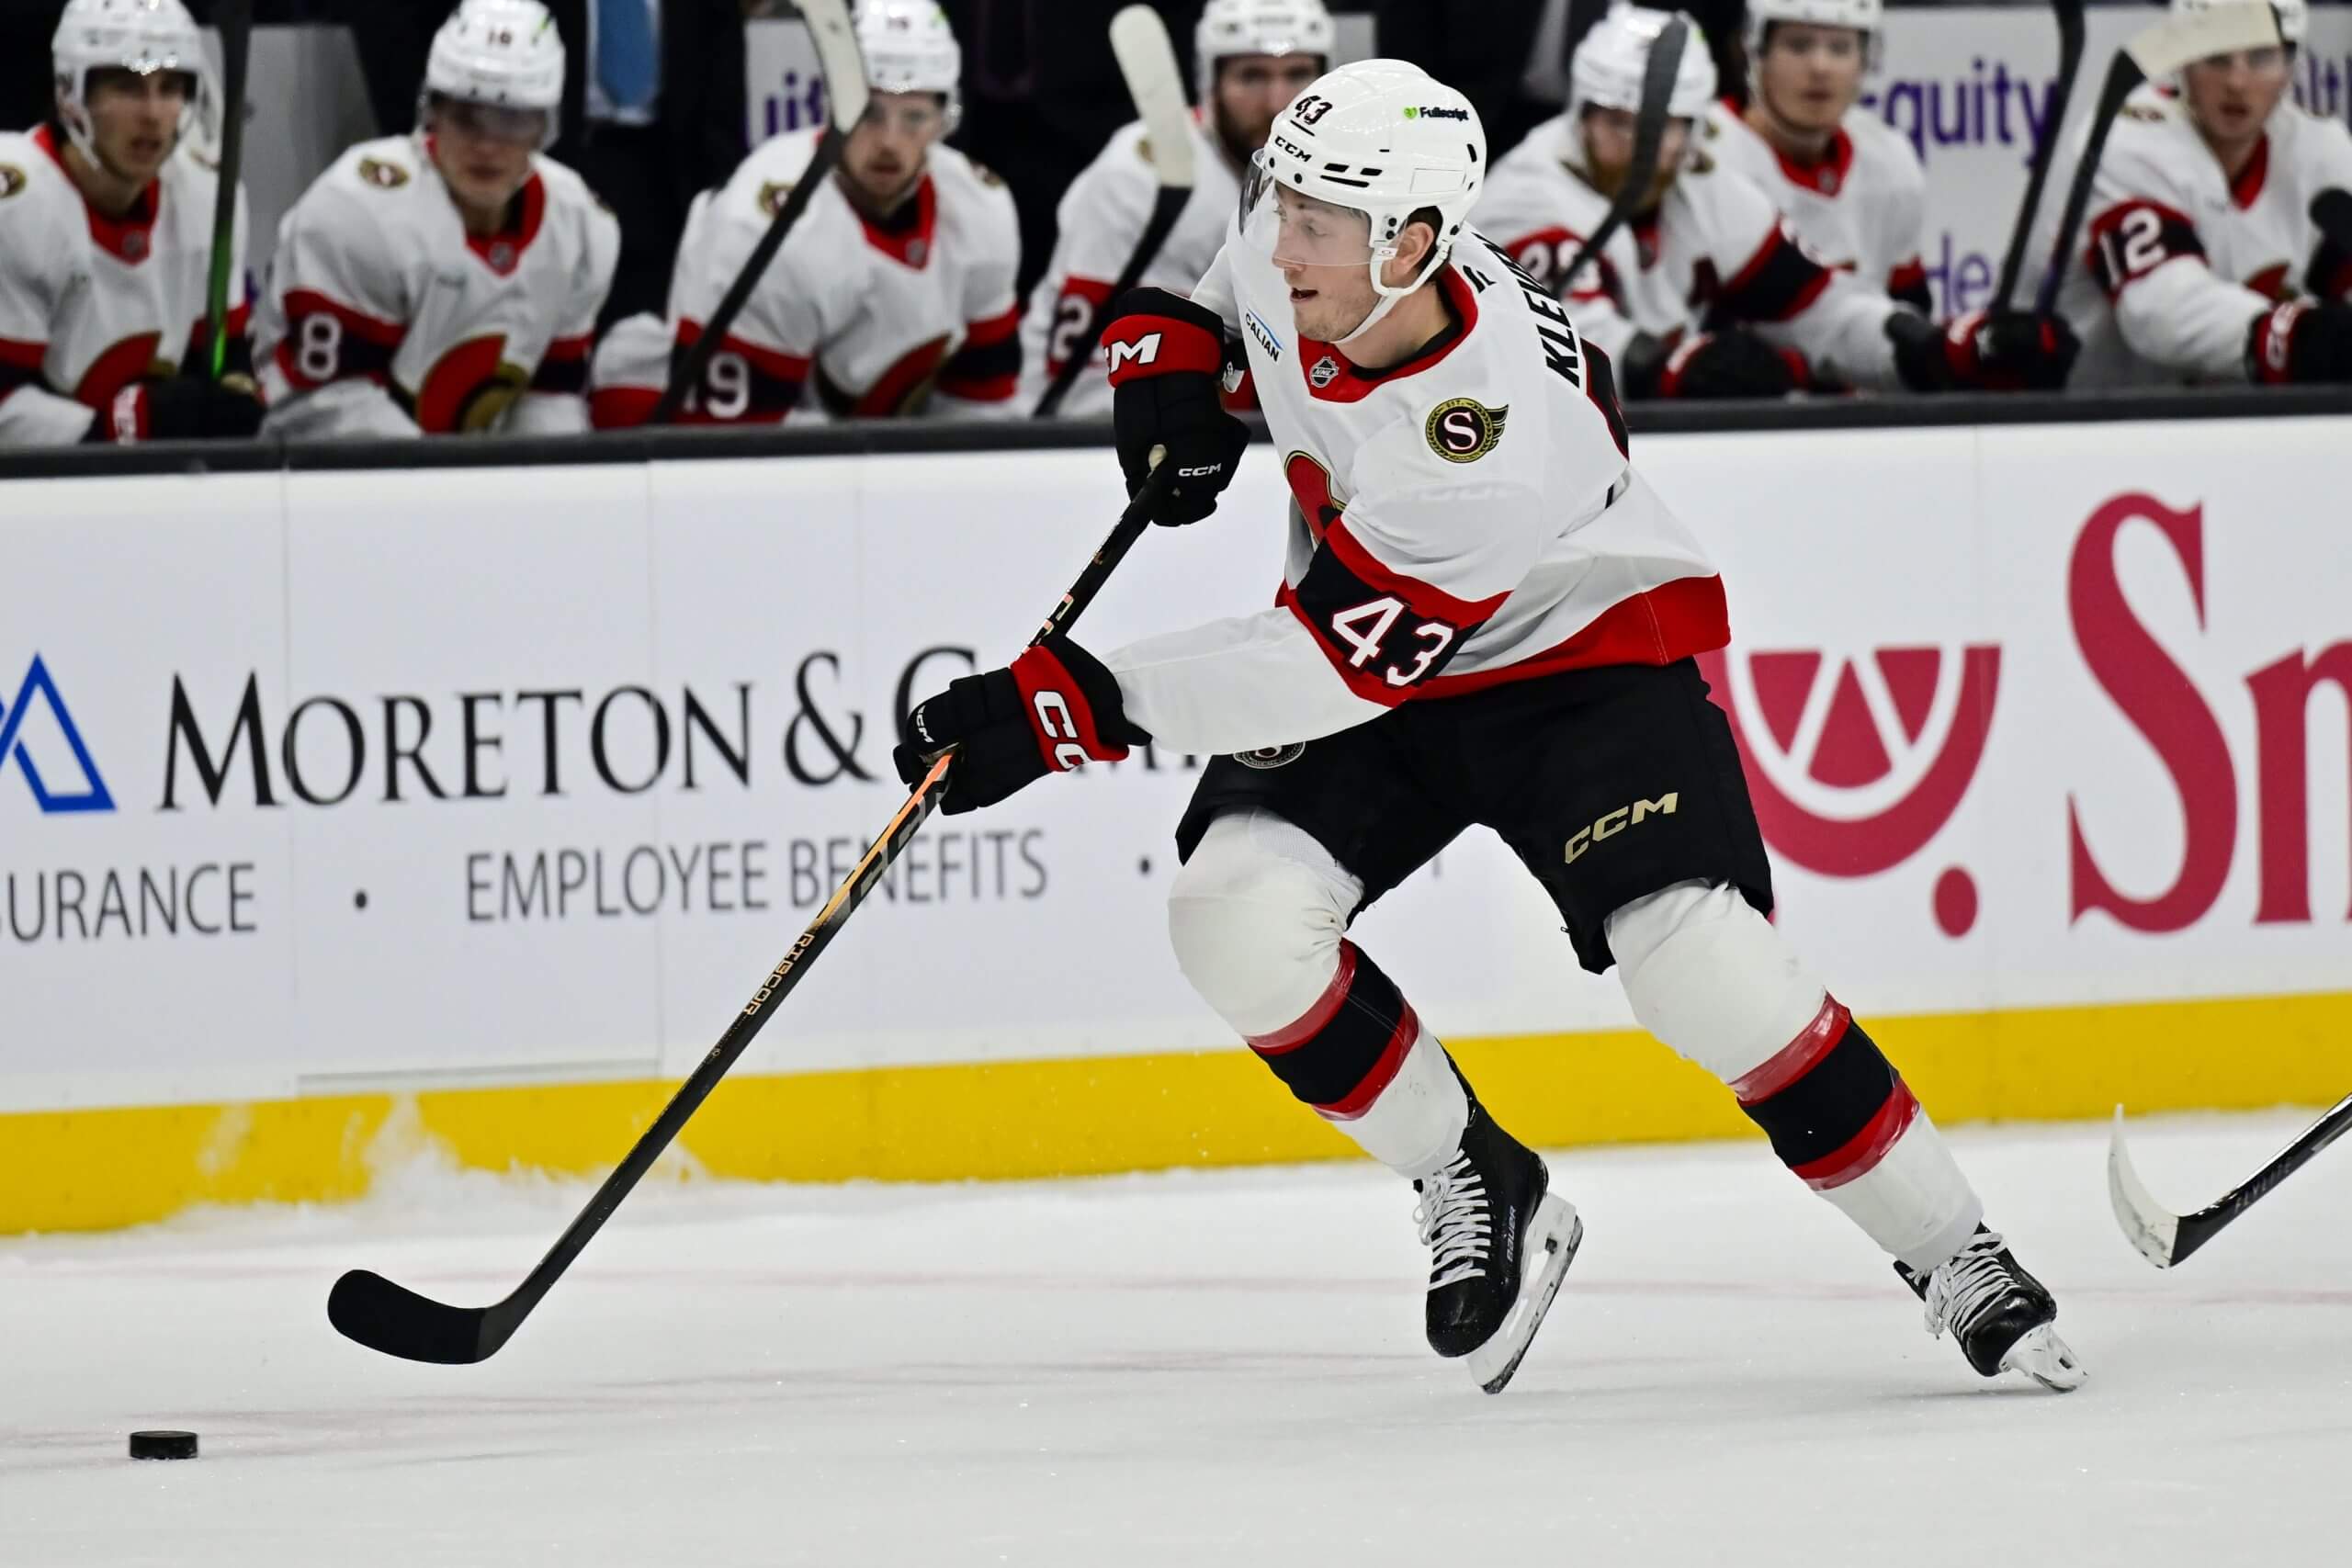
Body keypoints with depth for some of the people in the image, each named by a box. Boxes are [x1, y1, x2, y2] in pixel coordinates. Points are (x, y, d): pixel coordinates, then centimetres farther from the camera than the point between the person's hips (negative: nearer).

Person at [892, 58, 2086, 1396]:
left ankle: (1952, 1256, -8)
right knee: (1238, 913, -18)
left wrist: (1078, 705, -37)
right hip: (1366, 651, 6)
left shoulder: (1496, 438, -37)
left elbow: (1336, 663, -35)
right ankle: (1477, 1190, 1)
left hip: (1582, 647, -6)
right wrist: (1169, 352, -10)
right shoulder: (1287, 242, -17)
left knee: (1697, 959, -25)